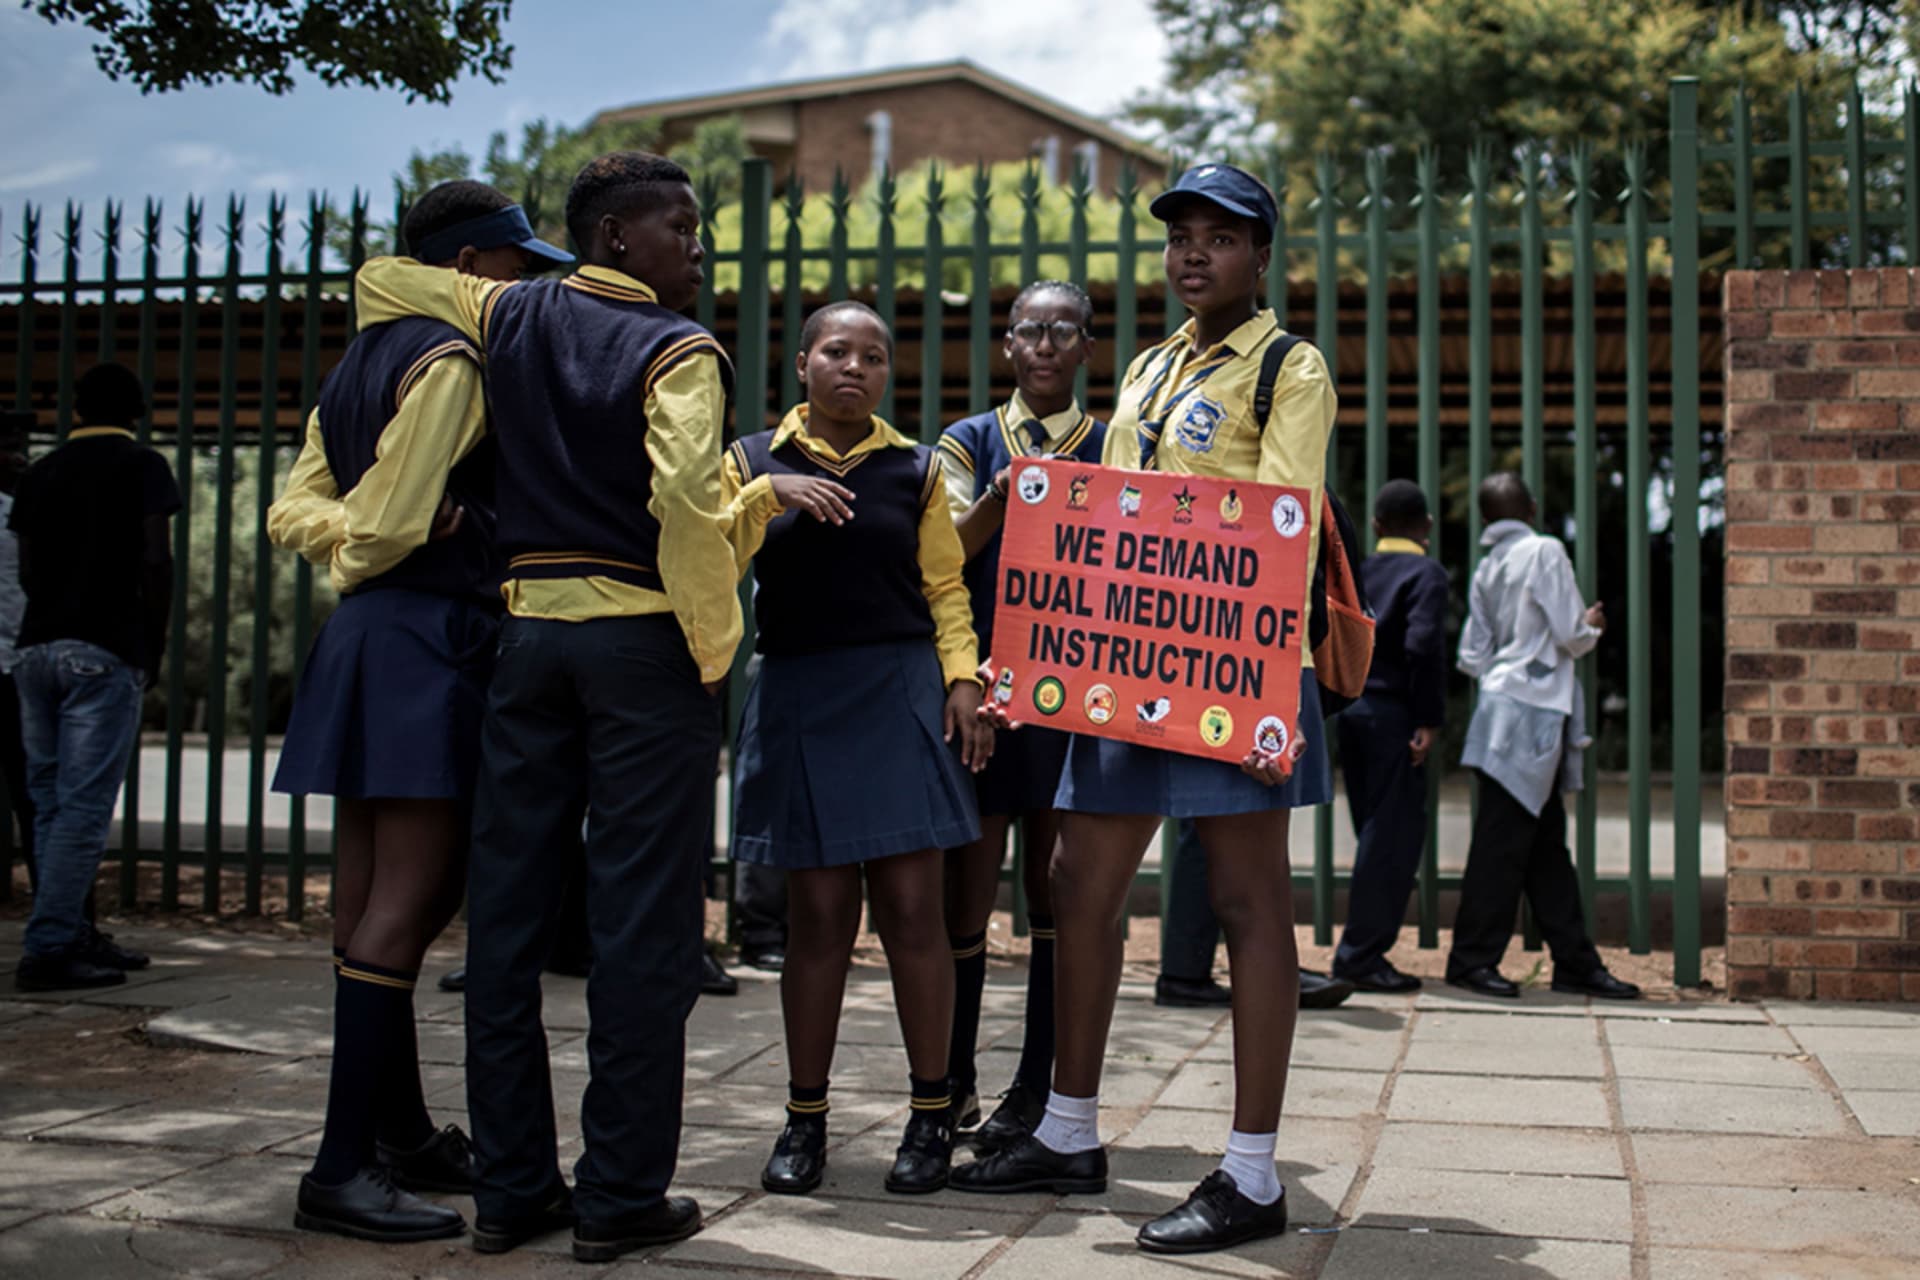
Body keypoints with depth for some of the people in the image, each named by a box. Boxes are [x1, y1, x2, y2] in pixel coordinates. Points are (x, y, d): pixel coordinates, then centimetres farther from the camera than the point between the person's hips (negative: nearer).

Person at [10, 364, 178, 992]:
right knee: (84, 805, -6)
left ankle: (72, 936, 16)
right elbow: (156, 562, -8)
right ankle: (46, 950, -10)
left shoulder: (39, 473, 15)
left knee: (50, 801, 11)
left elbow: (28, 571, 14)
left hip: (37, 649, 6)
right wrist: (155, 648, 0)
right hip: (105, 651, -6)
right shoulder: (142, 466, 0)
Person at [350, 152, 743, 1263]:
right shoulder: (679, 351, -6)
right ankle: (622, 1195, 3)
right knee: (643, 920, -1)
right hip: (644, 640, -6)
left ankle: (511, 1186, 14)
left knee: (509, 909, 8)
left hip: (528, 630, 6)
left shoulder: (510, 316, 11)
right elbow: (688, 497, -21)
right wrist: (717, 648, -12)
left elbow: (379, 278, 26)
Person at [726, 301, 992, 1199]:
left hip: (899, 693, 0)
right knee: (818, 913, 1)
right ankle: (804, 1118, 14)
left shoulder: (915, 468, 11)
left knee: (910, 909, -2)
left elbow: (945, 586, 10)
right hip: (797, 695, 0)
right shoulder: (755, 460, 10)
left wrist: (962, 678, -3)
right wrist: (769, 494, -13)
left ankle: (931, 1114, 11)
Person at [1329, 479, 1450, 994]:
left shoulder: (1358, 571, 13)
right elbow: (1423, 643, -18)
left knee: (1376, 831, 14)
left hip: (1351, 709, 7)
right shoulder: (1426, 573, -4)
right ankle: (1361, 953, -2)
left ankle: (1361, 951, 17)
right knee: (1393, 833, -2)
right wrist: (1430, 719, -15)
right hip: (1394, 713, -7)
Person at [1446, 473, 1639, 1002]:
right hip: (1530, 712, -8)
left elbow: (1473, 656, 10)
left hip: (1502, 699, 8)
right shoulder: (1545, 551, -9)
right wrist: (1592, 626, 9)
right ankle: (1472, 958, 0)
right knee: (1502, 842, -4)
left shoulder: (1486, 569, 11)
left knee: (1546, 842, 10)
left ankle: (1576, 962, 15)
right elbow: (1570, 634, -12)